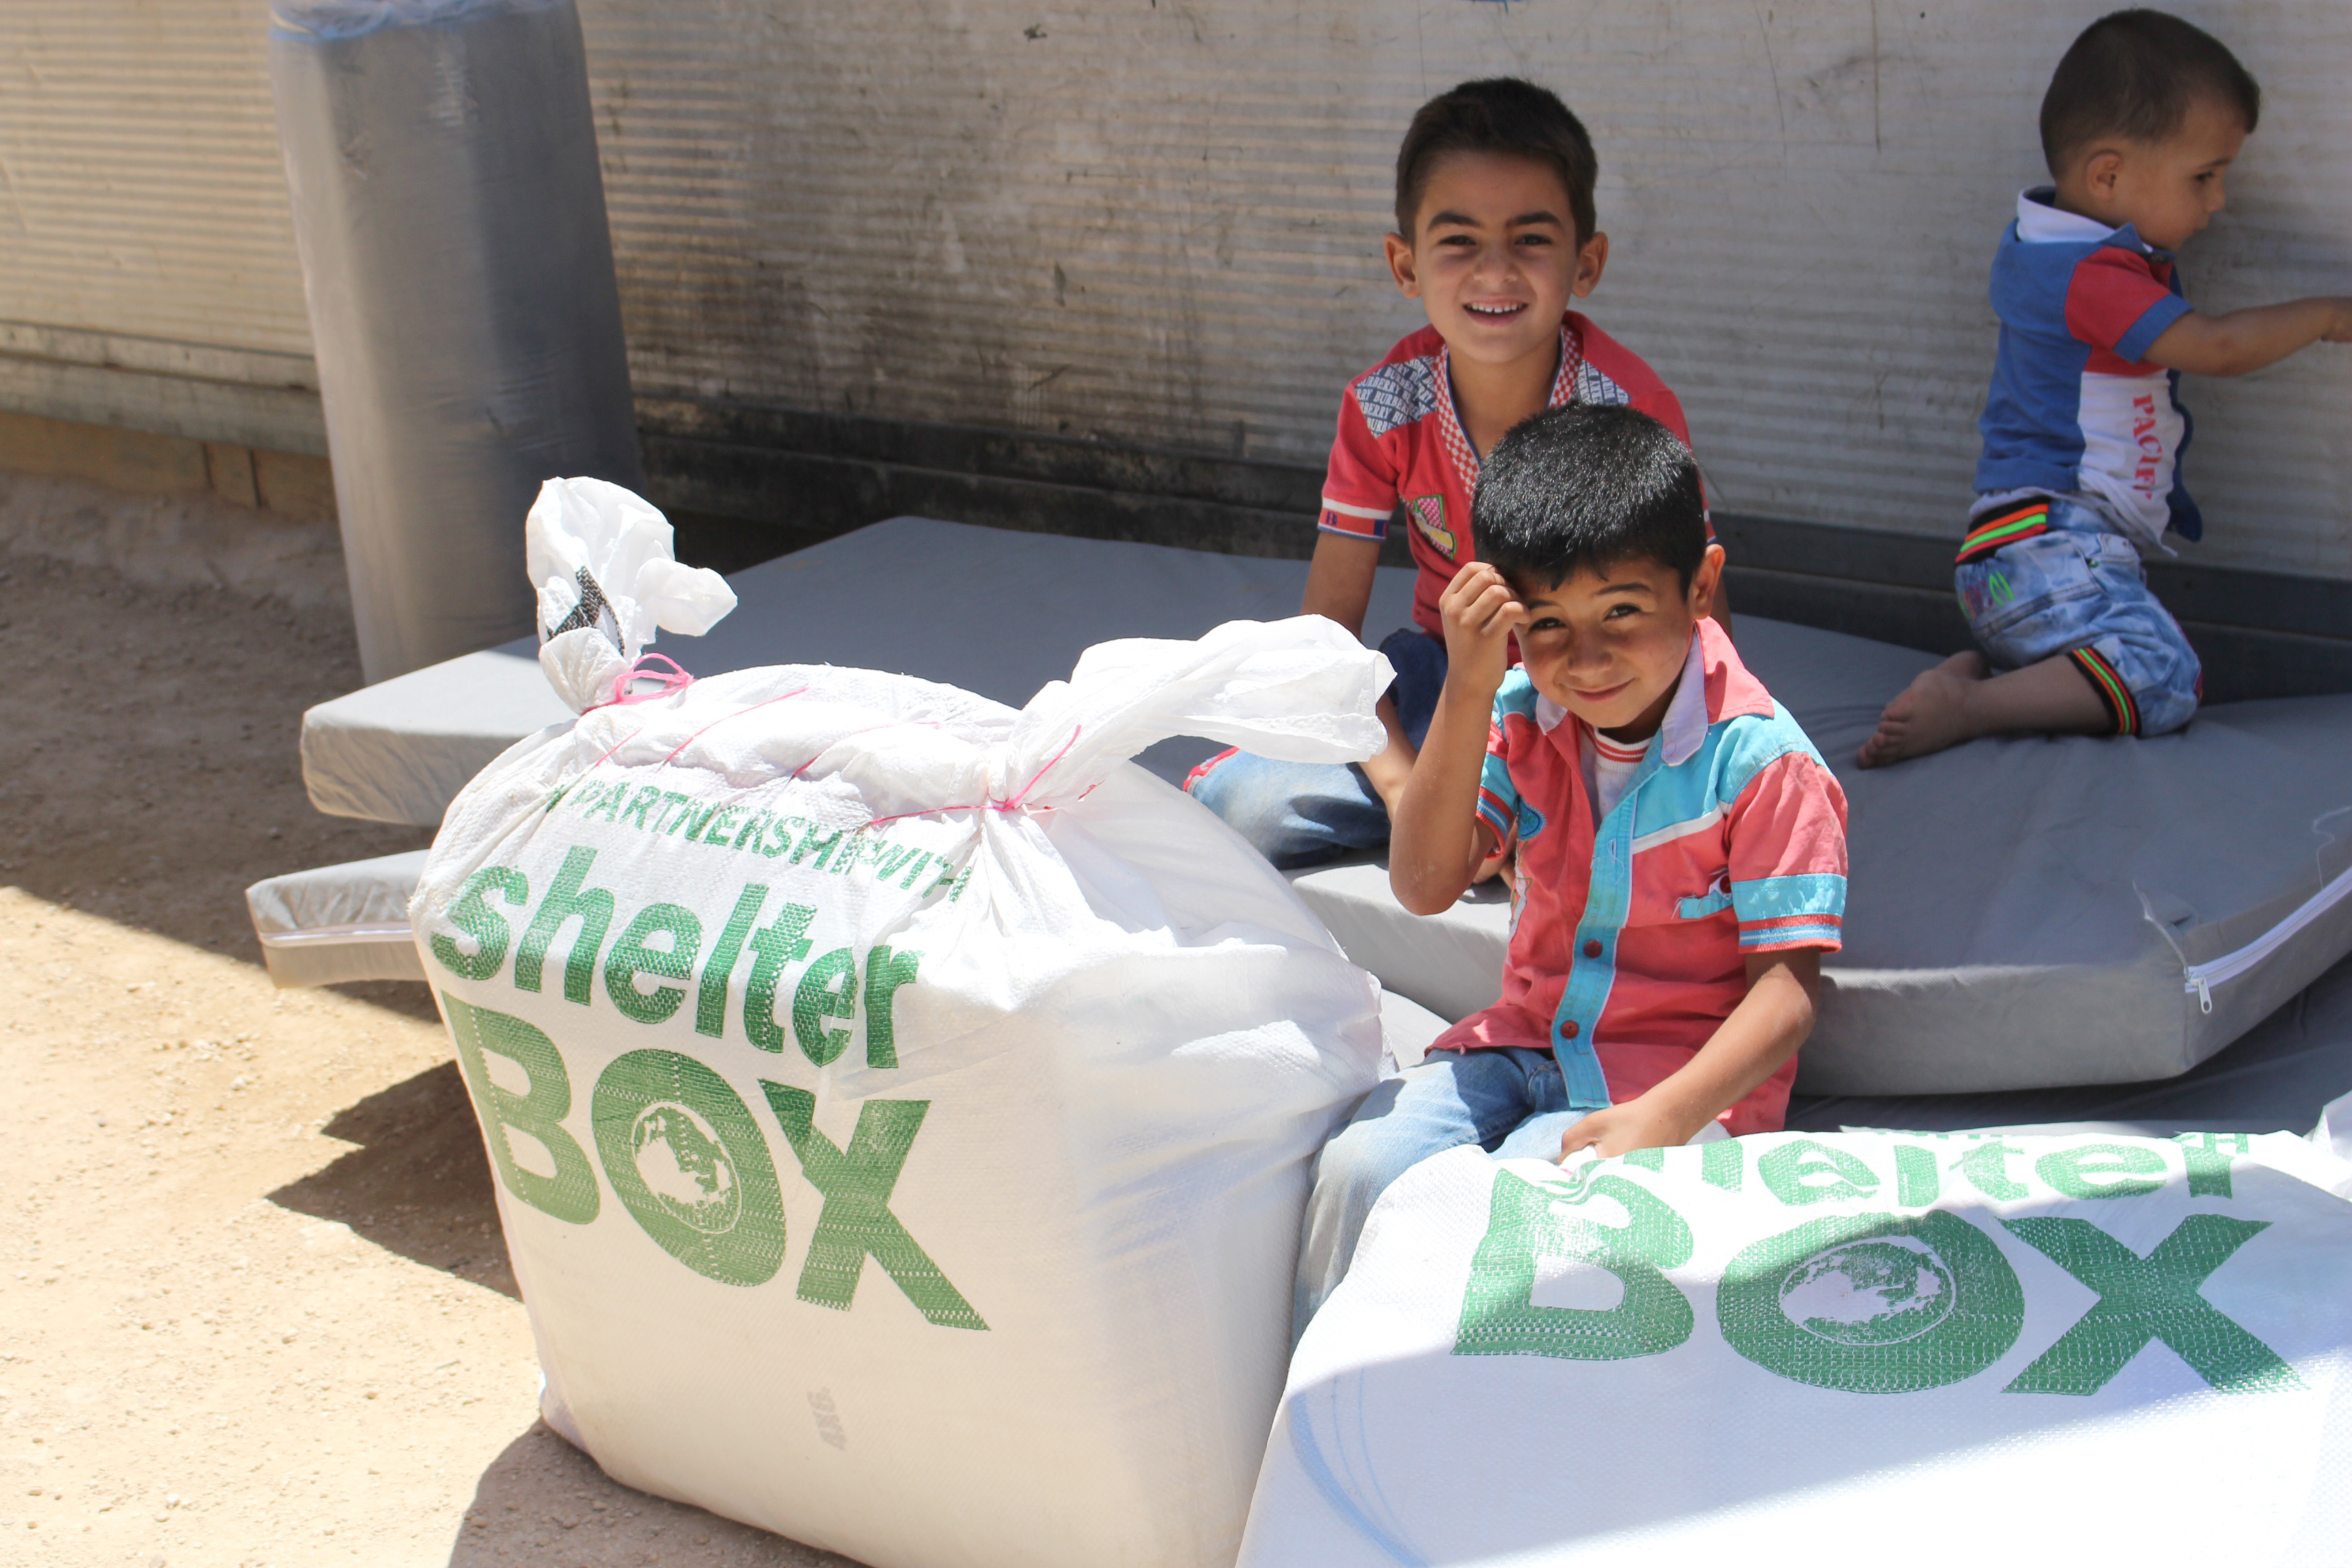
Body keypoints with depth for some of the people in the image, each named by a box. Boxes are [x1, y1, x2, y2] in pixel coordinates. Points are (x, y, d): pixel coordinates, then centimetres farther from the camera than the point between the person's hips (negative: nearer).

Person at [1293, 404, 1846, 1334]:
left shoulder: (1762, 761, -16)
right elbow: (1424, 888, -10)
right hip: (1527, 1040, 5)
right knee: (1358, 1169, -20)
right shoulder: (1518, 716, -1)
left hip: (1683, 1076, -4)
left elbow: (1785, 993, -16)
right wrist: (1467, 690, -19)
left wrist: (1661, 1121, -32)